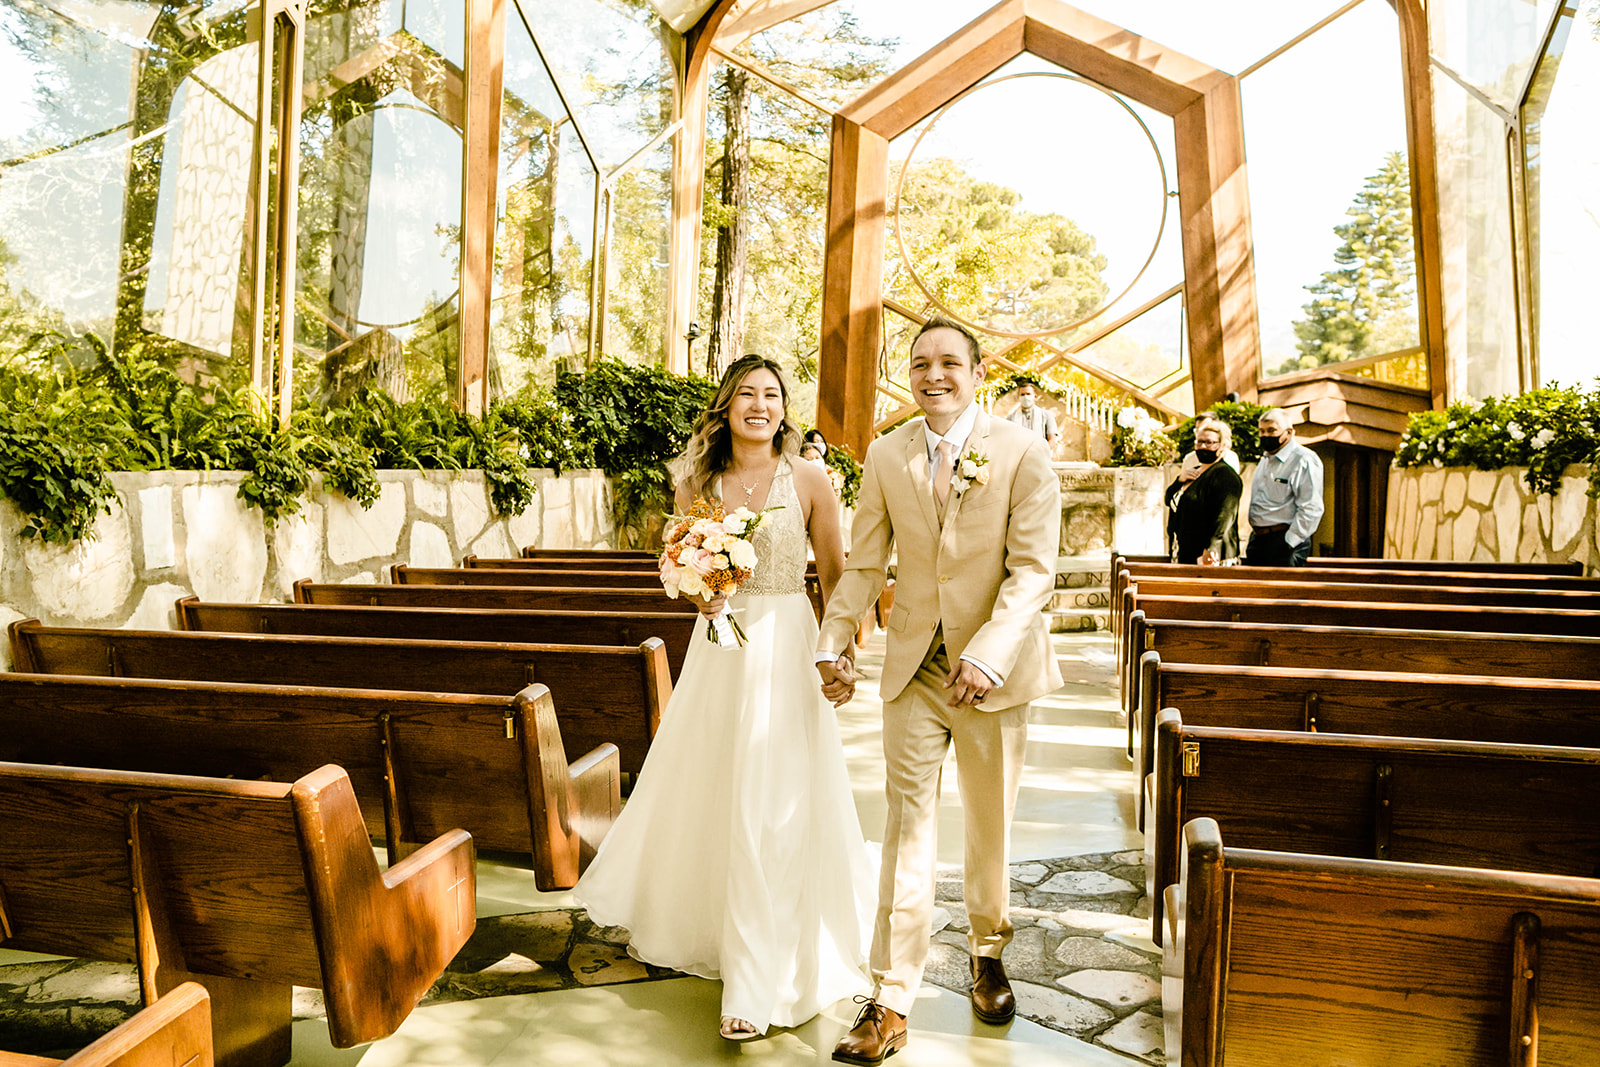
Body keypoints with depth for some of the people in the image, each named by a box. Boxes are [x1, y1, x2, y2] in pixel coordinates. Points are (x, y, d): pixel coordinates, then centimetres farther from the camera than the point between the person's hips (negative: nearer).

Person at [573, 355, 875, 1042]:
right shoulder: (699, 483, 5)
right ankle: (693, 923, 43)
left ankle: (760, 984, 10)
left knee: (772, 809, -2)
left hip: (785, 650, -3)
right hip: (719, 647, 4)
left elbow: (836, 580, 1)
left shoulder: (808, 482, -4)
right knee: (705, 794, 16)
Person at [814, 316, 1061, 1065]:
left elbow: (1033, 570, -15)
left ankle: (987, 955, 41)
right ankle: (890, 1000, 11)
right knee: (907, 823, 1)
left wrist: (987, 655, -28)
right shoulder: (885, 456, -1)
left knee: (991, 825, 16)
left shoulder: (1024, 454, -9)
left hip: (994, 667, -1)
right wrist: (833, 645, -8)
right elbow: (864, 564, 3)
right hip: (913, 665, 1)